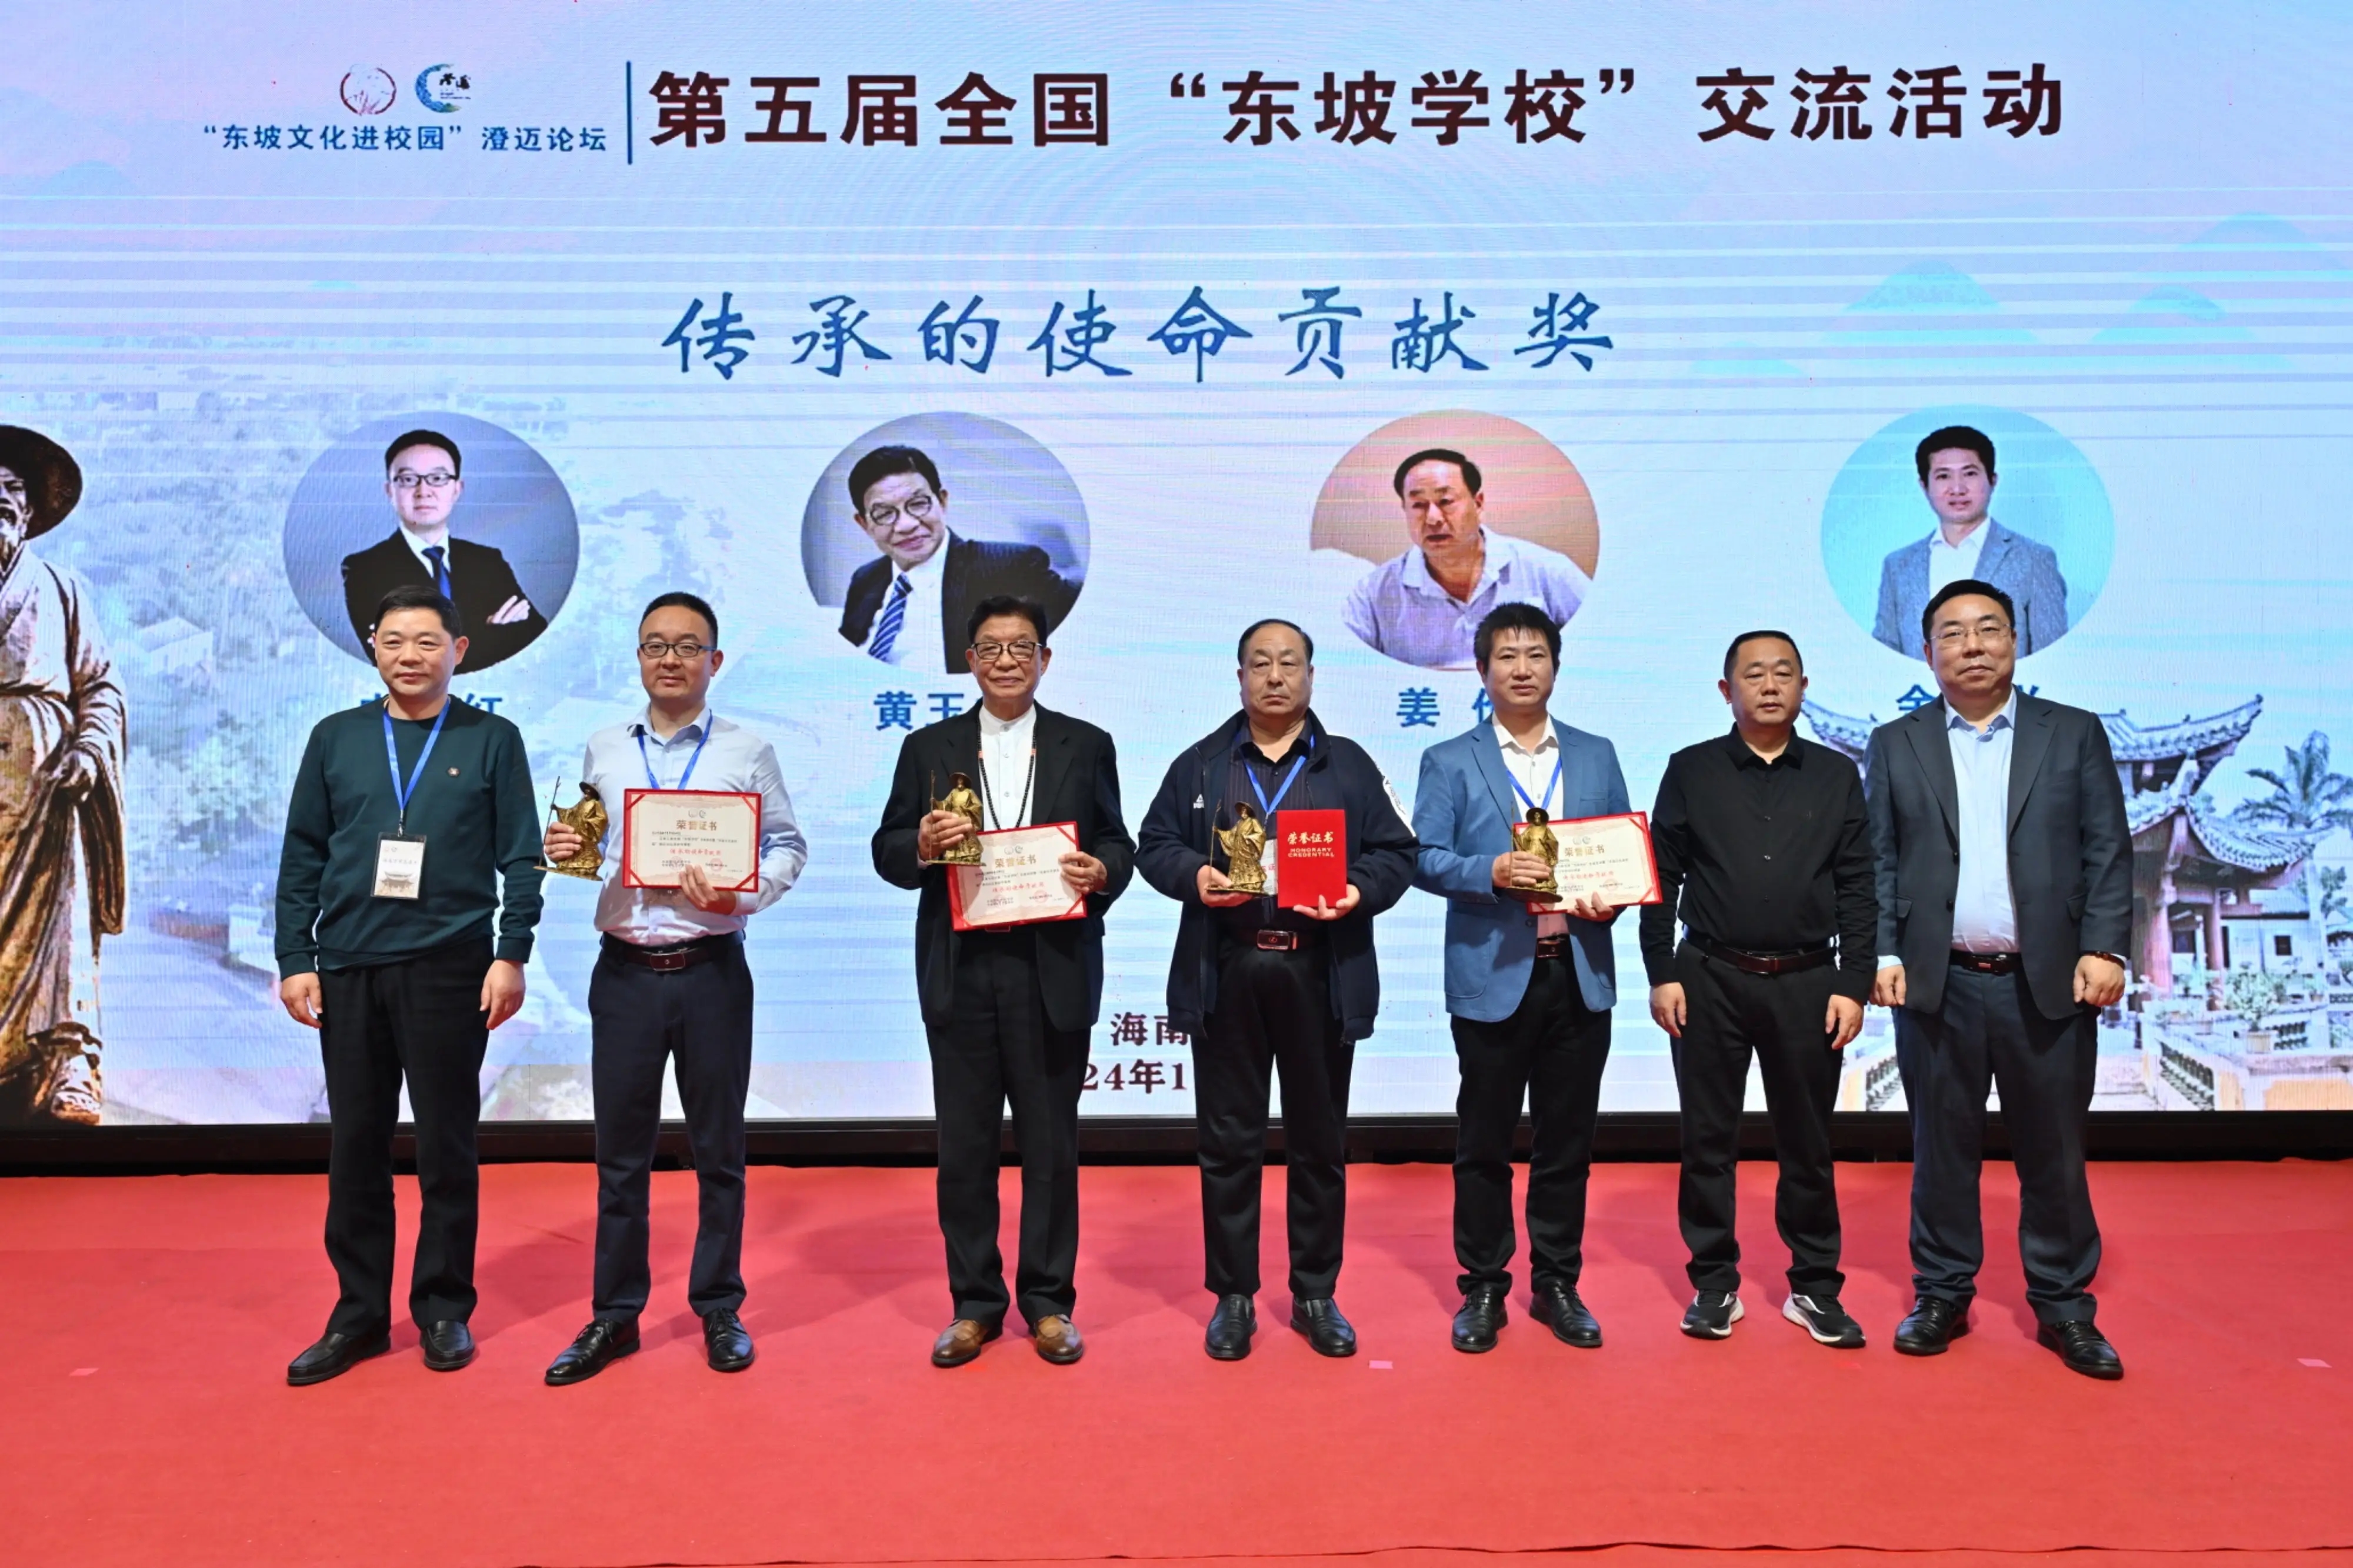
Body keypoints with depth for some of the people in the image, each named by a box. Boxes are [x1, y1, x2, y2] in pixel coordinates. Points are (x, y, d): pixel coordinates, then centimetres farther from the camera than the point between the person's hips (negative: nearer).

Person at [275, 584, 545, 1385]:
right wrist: (295, 959, 3)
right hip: (347, 968, 3)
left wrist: (511, 954, -7)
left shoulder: (491, 740, 2)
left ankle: (445, 1311, 18)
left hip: (448, 968, -2)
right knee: (354, 1146, 8)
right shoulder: (336, 739, 9)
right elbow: (302, 858, 9)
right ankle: (359, 1315, 20)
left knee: (447, 1146, 5)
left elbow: (522, 858, 0)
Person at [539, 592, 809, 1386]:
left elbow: (788, 846, 1)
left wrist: (741, 893, -16)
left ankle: (720, 1310, 21)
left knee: (718, 1148, 8)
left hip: (712, 968, -2)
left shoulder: (748, 751, 2)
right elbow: (593, 848, 13)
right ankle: (615, 1314, 21)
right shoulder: (603, 750, 9)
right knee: (620, 1150, 8)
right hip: (625, 969, 2)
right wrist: (563, 852, -9)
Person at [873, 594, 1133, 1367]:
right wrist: (922, 845, -14)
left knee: (1051, 1144, 7)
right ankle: (975, 1303, 21)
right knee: (964, 1146, 7)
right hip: (960, 969, 1)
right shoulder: (929, 748, 9)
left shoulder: (1086, 746, 8)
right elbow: (888, 853, 7)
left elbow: (1118, 845, 7)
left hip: (1053, 969, -1)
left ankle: (1049, 1301, 21)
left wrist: (1102, 872, -15)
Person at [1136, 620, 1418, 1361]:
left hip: (1321, 974, 0)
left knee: (1320, 1142, 9)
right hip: (1225, 973, 0)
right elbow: (1154, 844, 6)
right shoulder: (1198, 764, 9)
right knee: (1229, 1142, 6)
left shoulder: (1350, 765, 7)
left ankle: (1316, 1295, 23)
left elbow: (1396, 852, 3)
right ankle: (1233, 1297, 19)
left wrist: (1360, 892, -16)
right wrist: (1195, 875, -14)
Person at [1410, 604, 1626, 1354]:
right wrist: (1493, 872, -22)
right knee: (1484, 1143, 6)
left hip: (1579, 974, 3)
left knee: (1567, 1142, 10)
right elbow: (1426, 860, -5)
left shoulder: (1597, 756, 12)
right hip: (1492, 977, -2)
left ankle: (1557, 1284, 24)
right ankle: (1483, 1287, 19)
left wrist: (1609, 899, -8)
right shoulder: (1449, 762, 3)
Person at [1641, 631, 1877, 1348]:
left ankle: (1814, 1287, 21)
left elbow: (1856, 890, 5)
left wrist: (1853, 984, -2)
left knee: (1807, 1141, 8)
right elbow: (1662, 880, 1)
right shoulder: (1690, 771, 3)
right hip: (1711, 979, -1)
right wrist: (1661, 974, -5)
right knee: (1708, 1139, 6)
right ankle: (1715, 1285, 17)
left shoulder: (1837, 776, 7)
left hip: (1807, 981, 1)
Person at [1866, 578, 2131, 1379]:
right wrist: (1882, 954, -5)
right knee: (1942, 1147, 8)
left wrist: (2104, 948, -7)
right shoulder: (1895, 745, 8)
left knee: (2054, 1151, 7)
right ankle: (1942, 1295, 20)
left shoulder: (2076, 734, 7)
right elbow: (1877, 861, 5)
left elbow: (2108, 852, 3)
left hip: (2049, 982, 0)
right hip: (1937, 984, 0)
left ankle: (2063, 1305, 21)